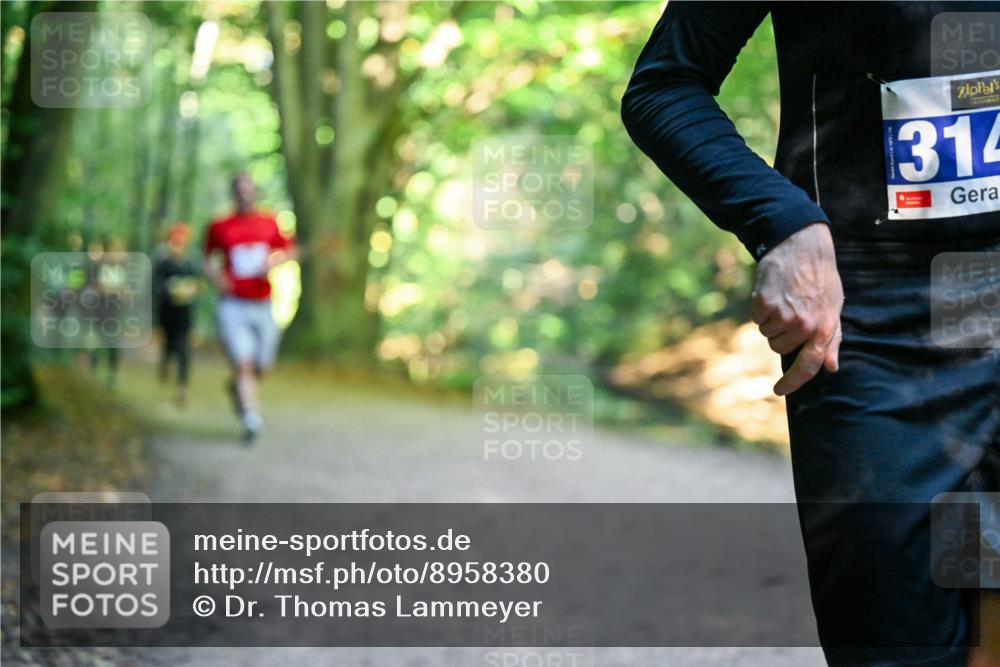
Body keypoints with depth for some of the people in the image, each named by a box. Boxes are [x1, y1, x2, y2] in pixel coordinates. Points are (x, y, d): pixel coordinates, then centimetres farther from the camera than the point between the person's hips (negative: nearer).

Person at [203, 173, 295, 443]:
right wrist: (215, 276, -3)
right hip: (233, 306, -3)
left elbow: (289, 251, 18)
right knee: (243, 362, -18)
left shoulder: (269, 223, 8)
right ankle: (250, 418, -19)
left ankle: (235, 386, 41)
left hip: (262, 306, 3)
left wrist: (274, 262, -4)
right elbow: (208, 258, 17)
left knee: (261, 367, 9)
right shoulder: (219, 227, 3)